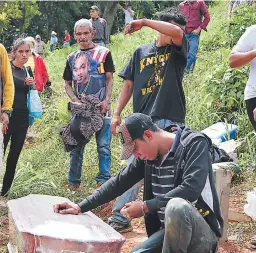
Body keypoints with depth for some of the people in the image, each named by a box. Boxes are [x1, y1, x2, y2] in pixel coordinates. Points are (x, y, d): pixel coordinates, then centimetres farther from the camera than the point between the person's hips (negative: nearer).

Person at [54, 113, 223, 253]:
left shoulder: (194, 143, -15)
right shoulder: (148, 155, 5)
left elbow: (191, 189, -27)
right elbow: (120, 182, 10)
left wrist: (146, 207, -22)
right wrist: (81, 207, 5)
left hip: (203, 233, -6)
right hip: (170, 229, 7)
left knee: (176, 206, -37)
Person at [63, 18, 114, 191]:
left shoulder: (103, 53, 3)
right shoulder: (72, 58, 12)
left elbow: (109, 80, 1)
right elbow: (68, 84, 14)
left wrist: (107, 101, -12)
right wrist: (76, 101, -4)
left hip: (100, 108, -3)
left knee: (103, 146, -3)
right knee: (76, 146, 7)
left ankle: (104, 181, 4)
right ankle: (74, 183, 17)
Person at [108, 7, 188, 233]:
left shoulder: (178, 50, 6)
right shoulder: (141, 52, 13)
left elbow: (176, 33, -18)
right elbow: (129, 85, 15)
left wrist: (144, 22, -14)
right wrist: (117, 114, 7)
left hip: (170, 122, -2)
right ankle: (120, 218, 10)